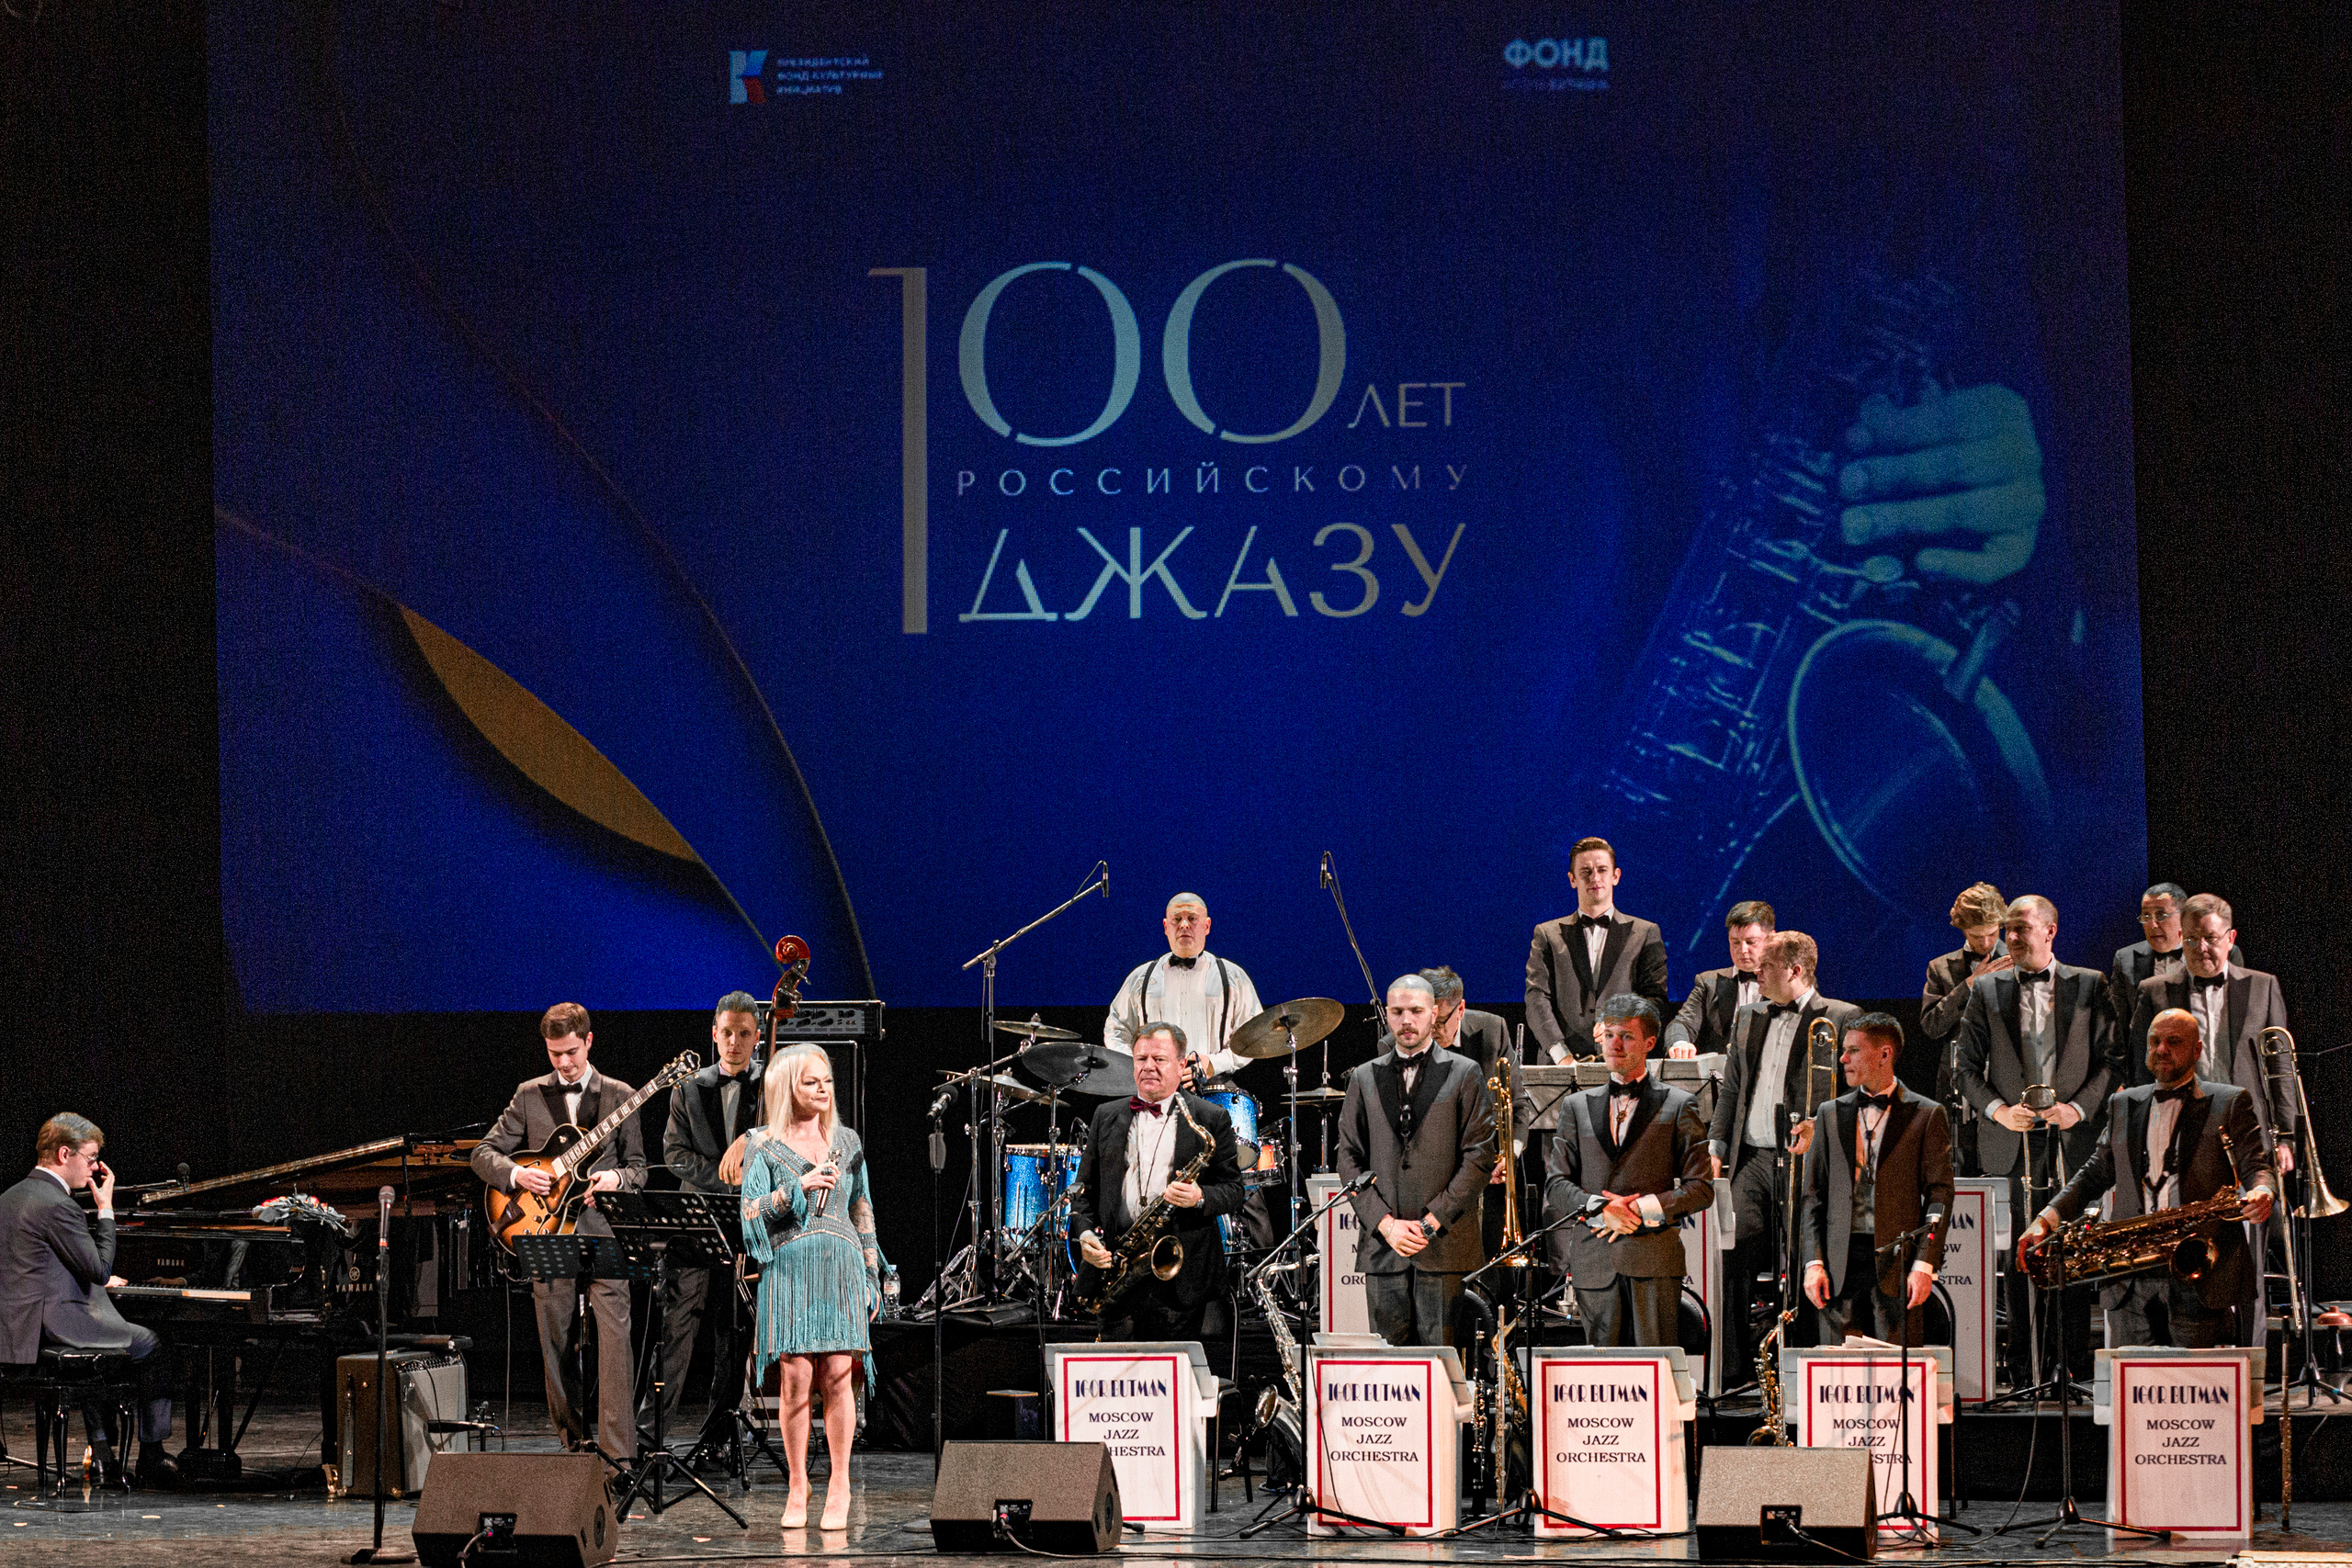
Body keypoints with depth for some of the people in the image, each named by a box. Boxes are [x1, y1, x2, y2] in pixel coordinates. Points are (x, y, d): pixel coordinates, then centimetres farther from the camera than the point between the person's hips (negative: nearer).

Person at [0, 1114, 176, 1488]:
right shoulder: (55, 1205, -17)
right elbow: (100, 1268, -15)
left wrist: (97, 1279, 23)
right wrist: (105, 1209, -6)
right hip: (51, 1323, -10)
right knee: (152, 1345, 4)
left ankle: (104, 1456, 28)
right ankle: (152, 1459, 9)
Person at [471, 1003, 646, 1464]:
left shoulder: (619, 1096, 9)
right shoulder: (530, 1096, 10)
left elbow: (638, 1166, 11)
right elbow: (483, 1153, 9)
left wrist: (616, 1178, -12)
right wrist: (516, 1174, -11)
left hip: (604, 1234, -2)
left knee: (615, 1337, -14)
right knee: (558, 1347, 4)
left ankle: (617, 1450, -15)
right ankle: (573, 1441, 14)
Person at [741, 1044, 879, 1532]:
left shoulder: (847, 1143, 13)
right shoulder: (763, 1144, 5)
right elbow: (752, 1212, -2)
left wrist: (871, 1273, 13)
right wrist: (798, 1187, -14)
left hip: (842, 1268, 2)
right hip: (789, 1269, -2)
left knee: (838, 1375, -5)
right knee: (796, 1375, -7)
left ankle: (839, 1486, 1)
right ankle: (797, 1487, 2)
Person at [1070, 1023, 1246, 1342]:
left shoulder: (1210, 1120, 5)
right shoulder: (1107, 1116, 15)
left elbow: (1233, 1191, 4)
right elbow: (1085, 1187, 16)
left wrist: (1201, 1197, -17)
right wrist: (1085, 1233, -2)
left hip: (1179, 1278, -2)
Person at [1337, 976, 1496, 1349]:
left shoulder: (1465, 1075, 5)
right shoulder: (1364, 1079, 14)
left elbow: (1479, 1157, -2)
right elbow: (1349, 1160, 9)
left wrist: (1430, 1223, -9)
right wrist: (1385, 1223, -4)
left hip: (1445, 1245, -3)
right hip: (1382, 1246, 3)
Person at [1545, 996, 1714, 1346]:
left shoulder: (1677, 1105, 7)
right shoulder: (1577, 1106, 15)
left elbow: (1701, 1188, 3)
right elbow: (1556, 1184, 10)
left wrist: (1641, 1210, -11)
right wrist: (1600, 1208, -9)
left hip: (1654, 1265, -2)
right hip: (1594, 1263, 3)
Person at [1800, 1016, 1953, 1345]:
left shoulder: (1926, 1115, 4)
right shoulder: (1830, 1114, 15)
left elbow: (1939, 1195, 1)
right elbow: (1813, 1196, 14)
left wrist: (1924, 1264, -9)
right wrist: (1813, 1262, 2)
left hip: (1897, 1260, -3)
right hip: (1841, 1264, 3)